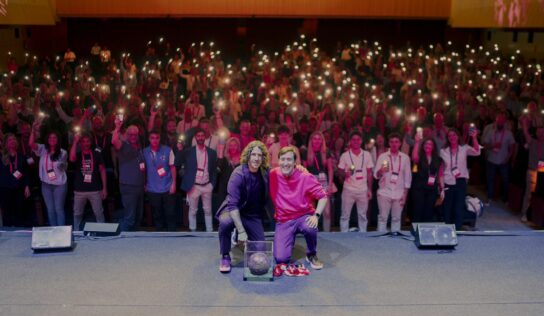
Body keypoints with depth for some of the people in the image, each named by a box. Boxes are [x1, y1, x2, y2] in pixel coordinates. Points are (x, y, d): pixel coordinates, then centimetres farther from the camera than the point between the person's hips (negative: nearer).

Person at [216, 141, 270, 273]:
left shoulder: (265, 173, -8)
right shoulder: (238, 174, -24)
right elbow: (233, 205, -30)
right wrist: (241, 231, -36)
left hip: (253, 214, 4)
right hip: (233, 211, -4)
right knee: (226, 222, -37)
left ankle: (242, 239, 26)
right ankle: (225, 257, -13)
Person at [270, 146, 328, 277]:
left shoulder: (305, 177, -11)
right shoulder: (272, 175, -8)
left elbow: (323, 197, -7)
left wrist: (316, 215, -20)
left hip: (303, 217, 0)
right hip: (283, 221, 1)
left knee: (310, 227, -38)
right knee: (281, 258, -18)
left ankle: (311, 255, -4)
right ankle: (289, 239, 19)